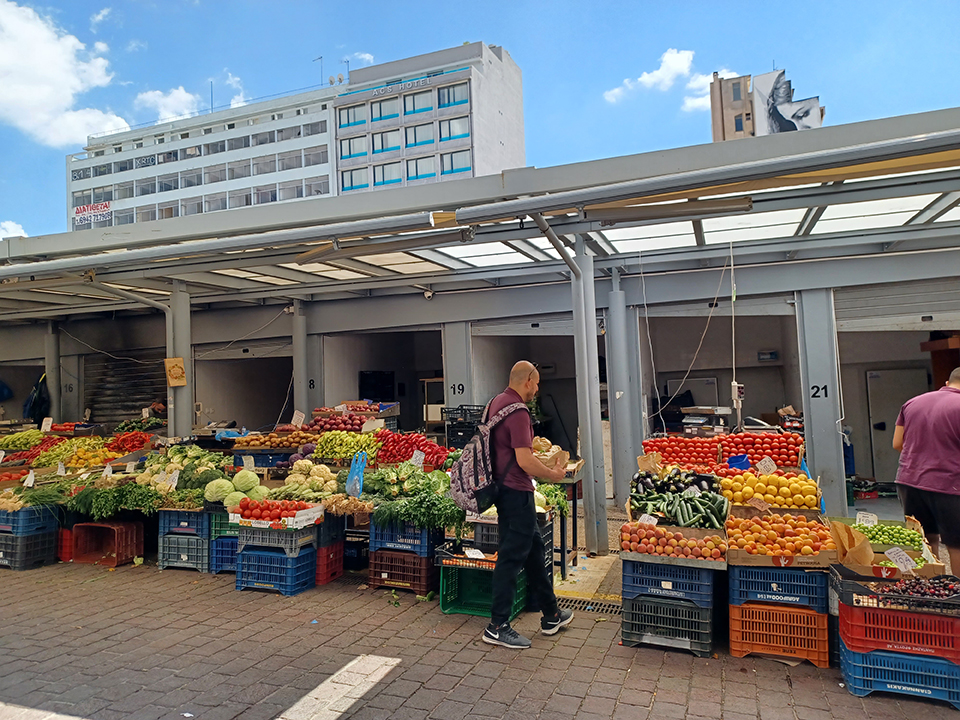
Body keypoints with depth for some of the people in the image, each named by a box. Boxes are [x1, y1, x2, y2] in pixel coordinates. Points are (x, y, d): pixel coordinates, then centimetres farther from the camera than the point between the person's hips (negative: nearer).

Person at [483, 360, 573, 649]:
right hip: (516, 492, -11)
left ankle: (551, 614, 32)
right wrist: (553, 474, -10)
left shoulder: (497, 402, 9)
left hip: (504, 487, 11)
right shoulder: (517, 413, -21)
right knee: (511, 556, -1)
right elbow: (525, 462, -25)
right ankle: (497, 626, 10)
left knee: (534, 547, 19)